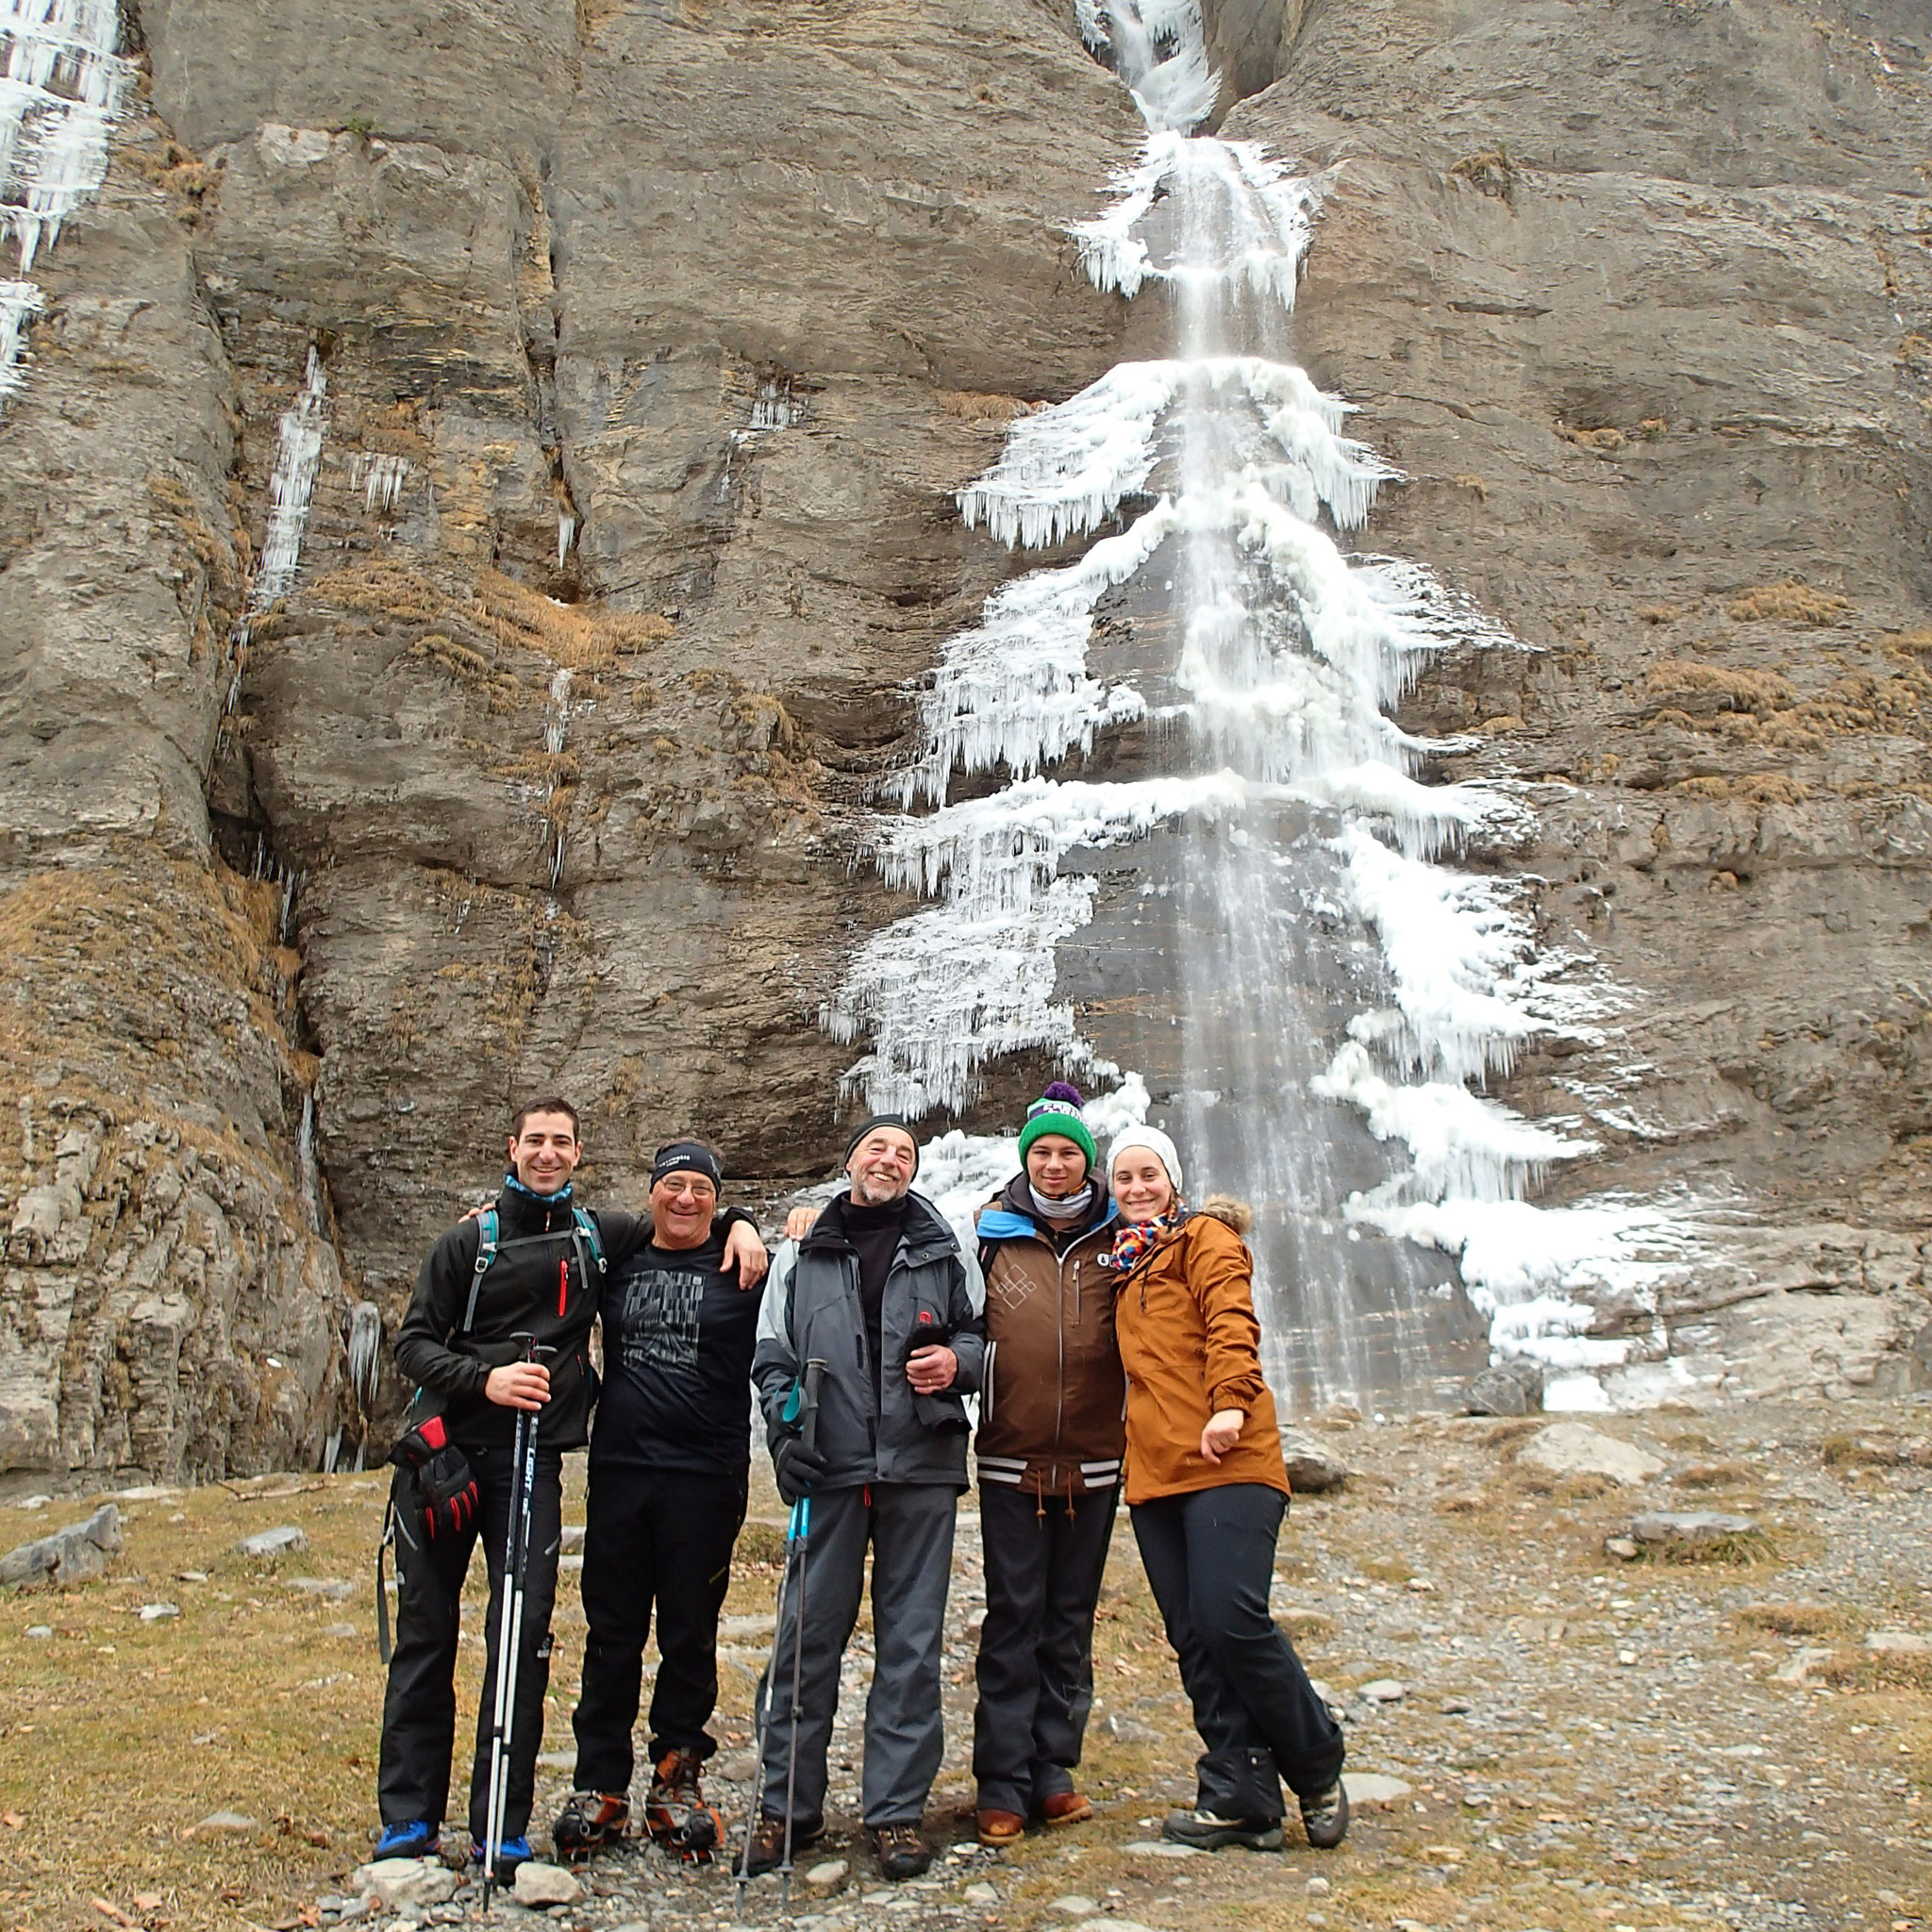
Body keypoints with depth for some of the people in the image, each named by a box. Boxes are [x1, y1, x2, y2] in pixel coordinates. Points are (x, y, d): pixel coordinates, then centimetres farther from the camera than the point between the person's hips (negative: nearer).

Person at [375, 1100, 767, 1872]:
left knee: (524, 1636, -5)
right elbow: (413, 1343, 1)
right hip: (443, 1453, 0)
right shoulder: (470, 1241, 5)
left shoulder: (599, 1237, 10)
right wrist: (485, 1378, -15)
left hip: (532, 1460, 1)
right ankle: (408, 1817, 15)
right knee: (425, 1634, 4)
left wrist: (738, 1225, 6)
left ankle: (503, 1831, 3)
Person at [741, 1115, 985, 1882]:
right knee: (807, 1633, 1)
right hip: (830, 1470, 0)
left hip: (921, 1469, 0)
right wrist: (785, 1429, -1)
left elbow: (982, 1332, 15)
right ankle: (787, 1805, 13)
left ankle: (897, 1810, 12)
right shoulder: (800, 1256, 13)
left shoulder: (946, 1252, 13)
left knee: (911, 1640, 3)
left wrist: (958, 1360, -7)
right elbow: (771, 1355, 13)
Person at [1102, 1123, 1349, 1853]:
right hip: (1154, 1471, 7)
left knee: (1231, 1621, -14)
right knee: (1195, 1641, 4)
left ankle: (1317, 1769, 7)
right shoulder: (1126, 1262, 22)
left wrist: (1232, 1400, -26)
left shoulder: (1204, 1237, 3)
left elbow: (1230, 1319, -12)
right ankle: (1240, 1798, 10)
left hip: (1225, 1463, -7)